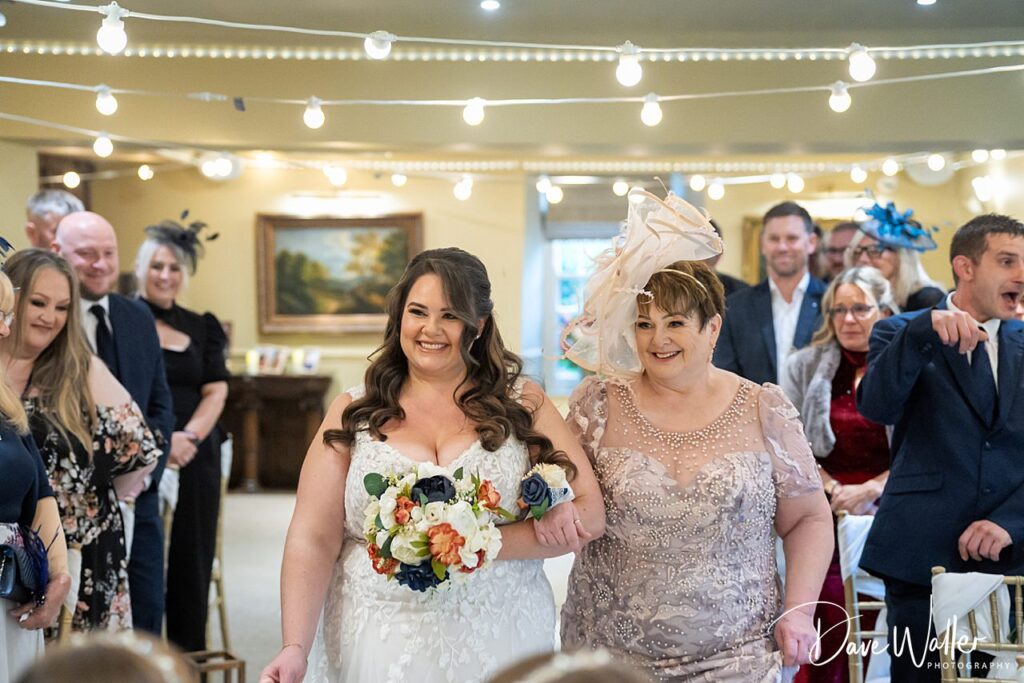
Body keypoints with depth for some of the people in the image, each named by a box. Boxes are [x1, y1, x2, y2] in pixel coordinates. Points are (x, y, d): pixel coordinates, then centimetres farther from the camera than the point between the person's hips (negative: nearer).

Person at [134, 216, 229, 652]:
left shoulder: (201, 328, 13)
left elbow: (216, 392, 6)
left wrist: (188, 437, -12)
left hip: (194, 458, 4)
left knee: (191, 564, 4)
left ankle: (189, 659, 11)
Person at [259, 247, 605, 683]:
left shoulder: (523, 405, 0)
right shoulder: (354, 414, 2)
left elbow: (589, 514, -7)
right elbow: (313, 539, -4)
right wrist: (296, 648, -17)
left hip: (498, 646, 0)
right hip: (377, 648, 0)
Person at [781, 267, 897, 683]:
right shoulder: (803, 367, 10)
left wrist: (869, 490, -12)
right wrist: (834, 490, -8)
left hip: (885, 519, 0)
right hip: (822, 518, 0)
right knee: (825, 632, -6)